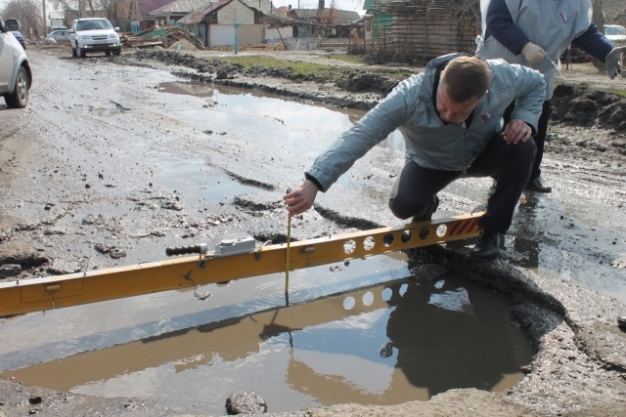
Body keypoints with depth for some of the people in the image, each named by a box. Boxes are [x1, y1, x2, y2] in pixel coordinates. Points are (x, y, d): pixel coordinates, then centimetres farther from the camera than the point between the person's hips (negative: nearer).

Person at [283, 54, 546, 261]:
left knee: (523, 148, -27)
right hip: (431, 164, -2)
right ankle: (426, 207, 13)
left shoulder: (502, 77, -29)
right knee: (403, 205, -29)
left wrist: (525, 118, -27)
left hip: (482, 154, 3)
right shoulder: (410, 96, -39)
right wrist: (314, 182, -56)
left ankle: (491, 229, -6)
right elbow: (359, 136, -46)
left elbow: (536, 83, -5)